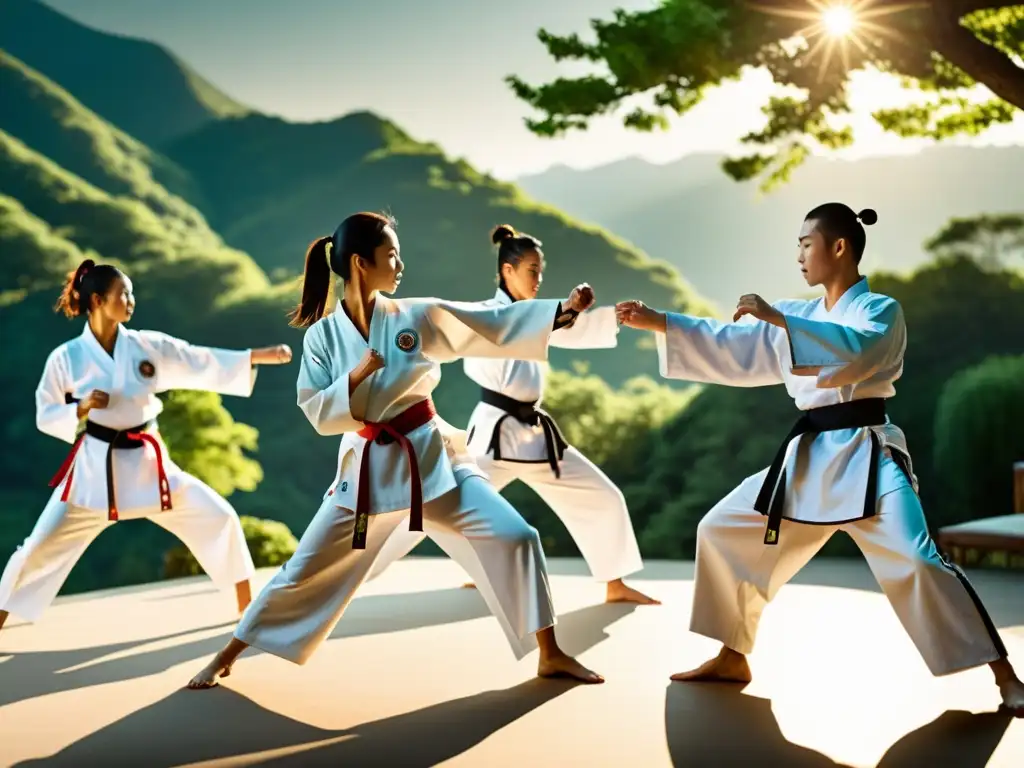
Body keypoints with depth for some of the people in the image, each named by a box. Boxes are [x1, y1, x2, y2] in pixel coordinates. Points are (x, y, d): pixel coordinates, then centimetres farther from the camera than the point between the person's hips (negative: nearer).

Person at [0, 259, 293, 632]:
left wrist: (264, 355, -9)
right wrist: (82, 408, -22)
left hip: (147, 463, 3)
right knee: (40, 548, -1)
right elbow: (45, 417, -2)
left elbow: (205, 363, -2)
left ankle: (248, 609, 15)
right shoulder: (65, 357, -8)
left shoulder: (149, 346, -2)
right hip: (95, 468, -2)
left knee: (218, 517, -1)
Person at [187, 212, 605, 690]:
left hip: (431, 457, 1)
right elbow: (318, 416, -7)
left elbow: (497, 325, -6)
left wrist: (562, 311, -13)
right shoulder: (322, 336, -6)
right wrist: (356, 377, -21)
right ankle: (227, 657, 23)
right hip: (367, 467, -1)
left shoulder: (417, 316, -4)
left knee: (513, 538, -9)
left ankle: (551, 656, 4)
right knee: (305, 570, 5)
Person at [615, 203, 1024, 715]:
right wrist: (657, 323, 9)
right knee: (722, 531, 8)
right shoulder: (801, 316, 14)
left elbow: (855, 350, -27)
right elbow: (732, 349, 13)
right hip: (807, 459, 7)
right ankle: (732, 659, 21)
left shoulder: (881, 310, -4)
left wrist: (777, 319, -29)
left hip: (866, 456, -7)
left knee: (916, 562, -22)